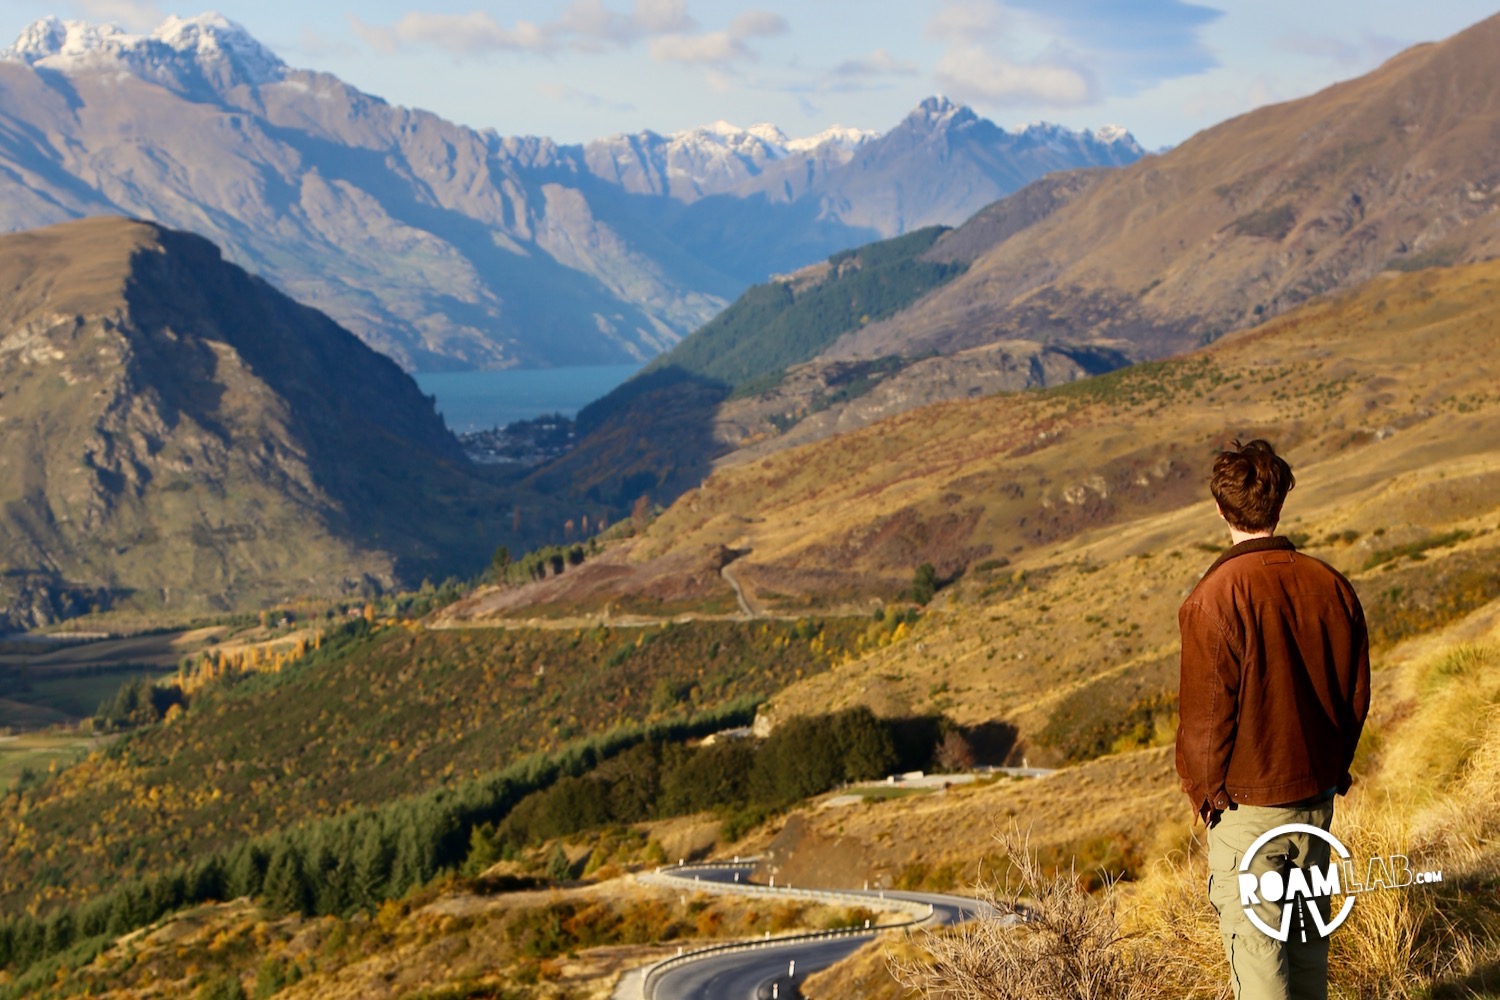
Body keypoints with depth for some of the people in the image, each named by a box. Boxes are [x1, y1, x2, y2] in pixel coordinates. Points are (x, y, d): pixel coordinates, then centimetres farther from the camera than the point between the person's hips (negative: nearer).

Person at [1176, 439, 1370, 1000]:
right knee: (1307, 930, 18)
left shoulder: (1217, 596, -18)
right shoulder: (1331, 586, -2)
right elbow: (1357, 693, 7)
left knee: (1254, 940, 1)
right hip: (1318, 793, 5)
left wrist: (1203, 788, 1)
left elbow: (1206, 708, -13)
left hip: (1245, 802, -5)